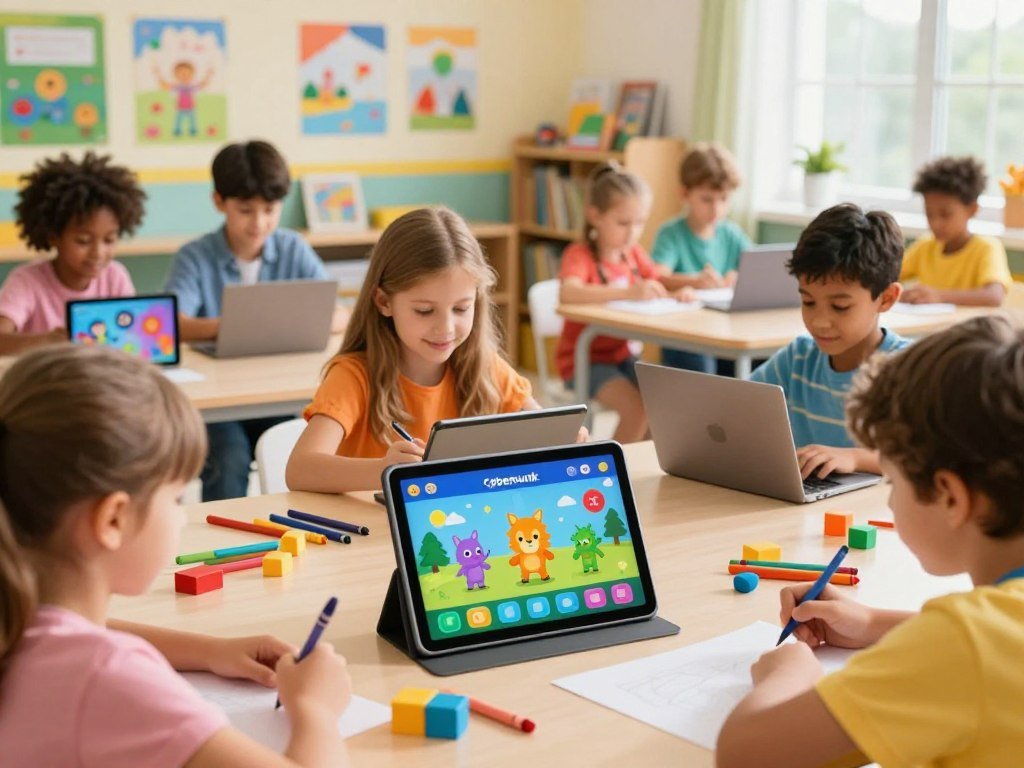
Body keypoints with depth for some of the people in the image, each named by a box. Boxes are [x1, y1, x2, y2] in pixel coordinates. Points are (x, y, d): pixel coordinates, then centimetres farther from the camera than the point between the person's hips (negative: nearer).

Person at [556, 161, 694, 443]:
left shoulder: (634, 253, 7)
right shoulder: (580, 255, -15)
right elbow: (568, 293, -36)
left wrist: (679, 292, -16)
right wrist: (629, 292, -45)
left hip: (621, 355, 7)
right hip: (583, 359, -7)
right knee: (637, 409, -26)